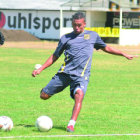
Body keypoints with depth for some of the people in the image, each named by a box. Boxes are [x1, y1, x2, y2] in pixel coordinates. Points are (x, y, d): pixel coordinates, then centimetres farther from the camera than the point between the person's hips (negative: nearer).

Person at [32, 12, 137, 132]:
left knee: (79, 95, -31)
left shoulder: (93, 36, 15)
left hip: (82, 75, -1)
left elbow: (106, 48, 28)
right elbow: (55, 56, 19)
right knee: (44, 96, -2)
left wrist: (124, 54, 25)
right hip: (65, 72, 1)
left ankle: (71, 124, -33)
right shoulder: (66, 38, 13)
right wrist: (40, 69, 12)